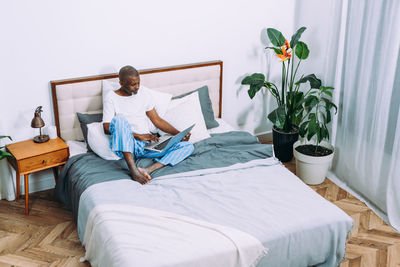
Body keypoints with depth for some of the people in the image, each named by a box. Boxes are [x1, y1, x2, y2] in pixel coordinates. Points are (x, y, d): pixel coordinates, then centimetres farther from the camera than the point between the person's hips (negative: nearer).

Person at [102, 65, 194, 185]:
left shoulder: (144, 92, 15)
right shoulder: (112, 97, 1)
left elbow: (157, 120, 18)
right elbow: (107, 128, -7)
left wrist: (179, 134, 3)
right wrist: (138, 136, -16)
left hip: (147, 143, 5)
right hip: (125, 146, -5)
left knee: (188, 146, -15)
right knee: (119, 119, -35)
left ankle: (148, 170, -38)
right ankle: (133, 170, -40)